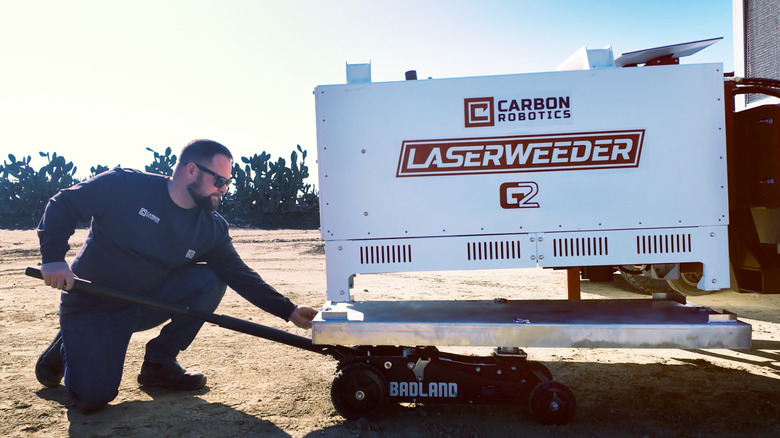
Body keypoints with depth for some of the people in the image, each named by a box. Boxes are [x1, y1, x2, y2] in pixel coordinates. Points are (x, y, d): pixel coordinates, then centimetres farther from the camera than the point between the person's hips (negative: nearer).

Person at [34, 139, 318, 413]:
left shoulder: (212, 229, -5)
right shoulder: (124, 185, -16)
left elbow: (241, 276, -5)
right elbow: (62, 204, -9)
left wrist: (289, 311, -14)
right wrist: (53, 257, -21)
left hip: (146, 302, 4)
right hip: (92, 305, -4)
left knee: (210, 280, -18)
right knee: (93, 397, -19)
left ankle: (159, 362, -1)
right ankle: (67, 346, 16)